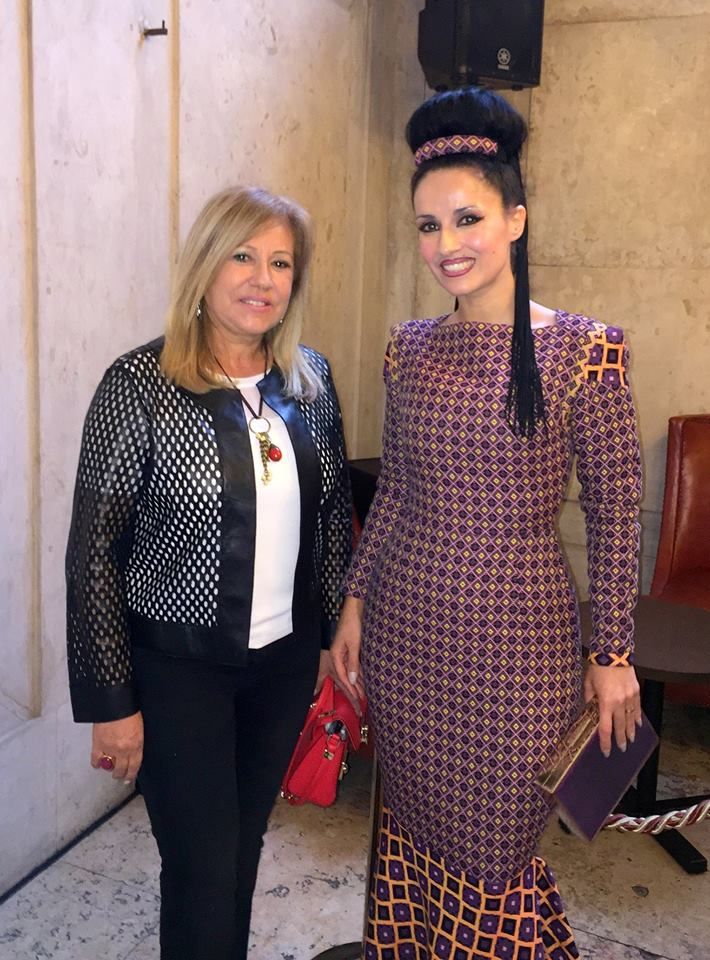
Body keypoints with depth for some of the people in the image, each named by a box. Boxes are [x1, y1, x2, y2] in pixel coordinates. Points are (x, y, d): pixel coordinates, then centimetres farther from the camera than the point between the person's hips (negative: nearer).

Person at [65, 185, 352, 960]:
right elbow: (93, 548, -12)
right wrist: (110, 700, -11)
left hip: (286, 657, 5)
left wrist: (335, 633, 10)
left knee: (244, 845, 20)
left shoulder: (310, 378, 1)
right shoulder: (139, 386, -15)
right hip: (179, 664, -4)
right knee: (203, 866, 6)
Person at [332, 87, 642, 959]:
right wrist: (355, 602, 10)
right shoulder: (409, 348, 3)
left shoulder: (585, 349, -10)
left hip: (519, 637, -4)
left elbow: (614, 513, -7)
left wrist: (613, 654, -5)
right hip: (406, 630, 4)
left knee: (495, 846, 11)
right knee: (414, 831, 19)